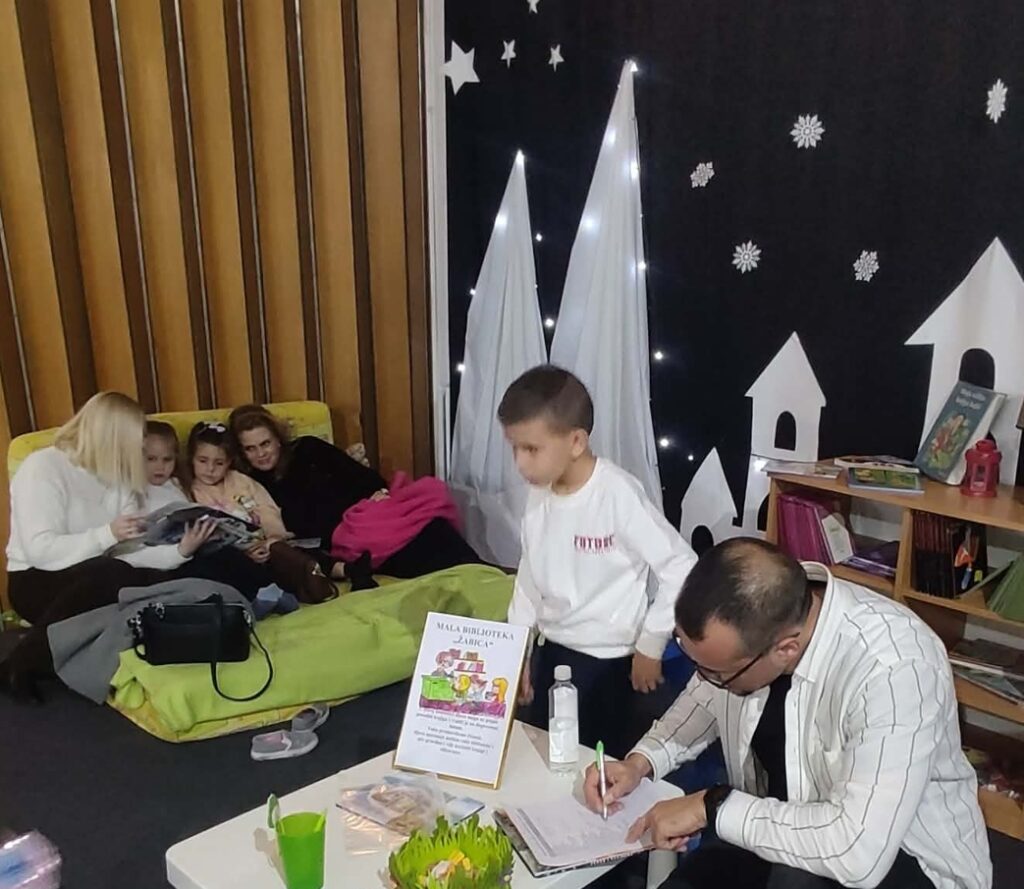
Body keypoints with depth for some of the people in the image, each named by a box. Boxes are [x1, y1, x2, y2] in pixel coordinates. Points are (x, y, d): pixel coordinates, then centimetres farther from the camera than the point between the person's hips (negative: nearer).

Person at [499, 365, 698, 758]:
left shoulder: (618, 494, -23)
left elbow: (681, 568, -18)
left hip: (606, 659, -6)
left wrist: (650, 647, -12)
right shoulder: (538, 494, -2)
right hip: (549, 649, 7)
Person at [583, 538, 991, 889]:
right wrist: (641, 761, -9)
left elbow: (857, 852, -38)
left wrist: (713, 807, -28)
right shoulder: (749, 617, -16)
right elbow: (705, 698, 7)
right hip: (780, 824, 5)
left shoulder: (893, 670, -35)